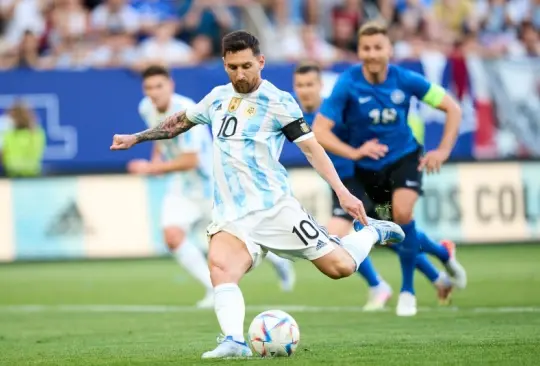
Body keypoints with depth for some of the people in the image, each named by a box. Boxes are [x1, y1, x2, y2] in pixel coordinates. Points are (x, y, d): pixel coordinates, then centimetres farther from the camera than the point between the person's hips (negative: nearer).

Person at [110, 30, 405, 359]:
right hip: (231, 214, 4)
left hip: (275, 208, -4)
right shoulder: (218, 97, 12)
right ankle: (235, 341, -38)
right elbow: (181, 121, 30)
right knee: (219, 265, -28)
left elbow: (311, 146, -8)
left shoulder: (278, 102, -4)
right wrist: (136, 138, 31)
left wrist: (342, 192, -17)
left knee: (340, 267, -7)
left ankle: (372, 233, 24)